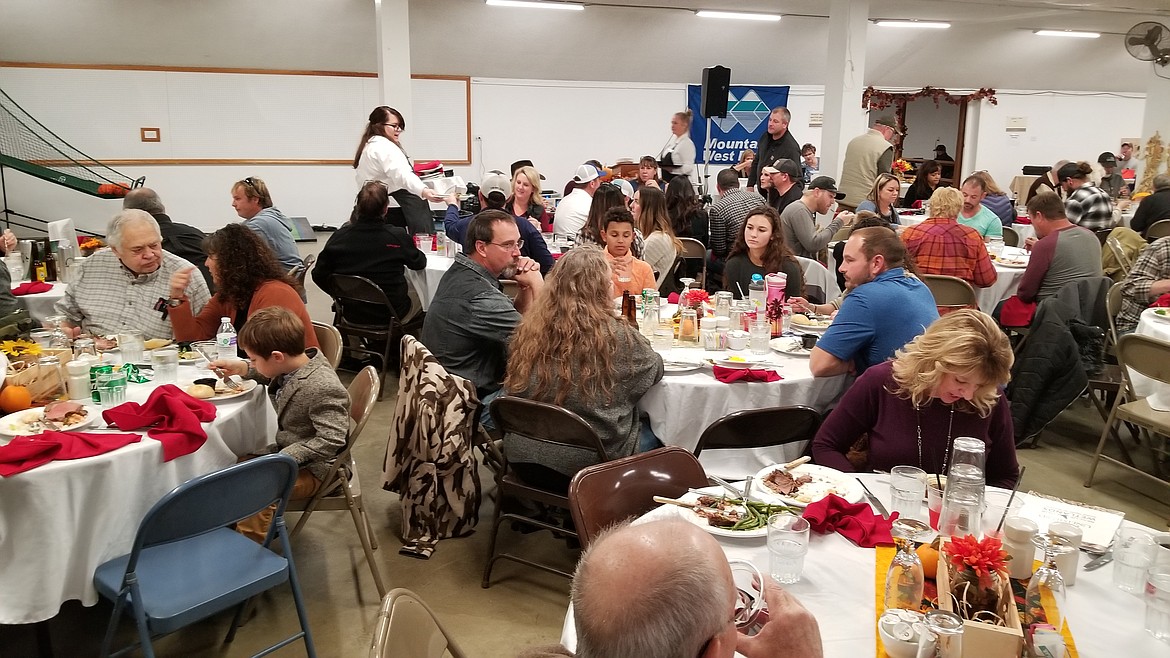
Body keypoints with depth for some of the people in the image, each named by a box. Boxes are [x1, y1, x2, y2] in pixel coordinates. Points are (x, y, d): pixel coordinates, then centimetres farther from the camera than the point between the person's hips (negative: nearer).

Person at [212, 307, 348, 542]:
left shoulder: (324, 389, -31)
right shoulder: (295, 364, -3)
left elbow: (331, 440, -30)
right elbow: (273, 374, 24)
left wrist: (283, 458, -29)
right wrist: (243, 368, 10)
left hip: (311, 468, -10)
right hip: (286, 452, 10)